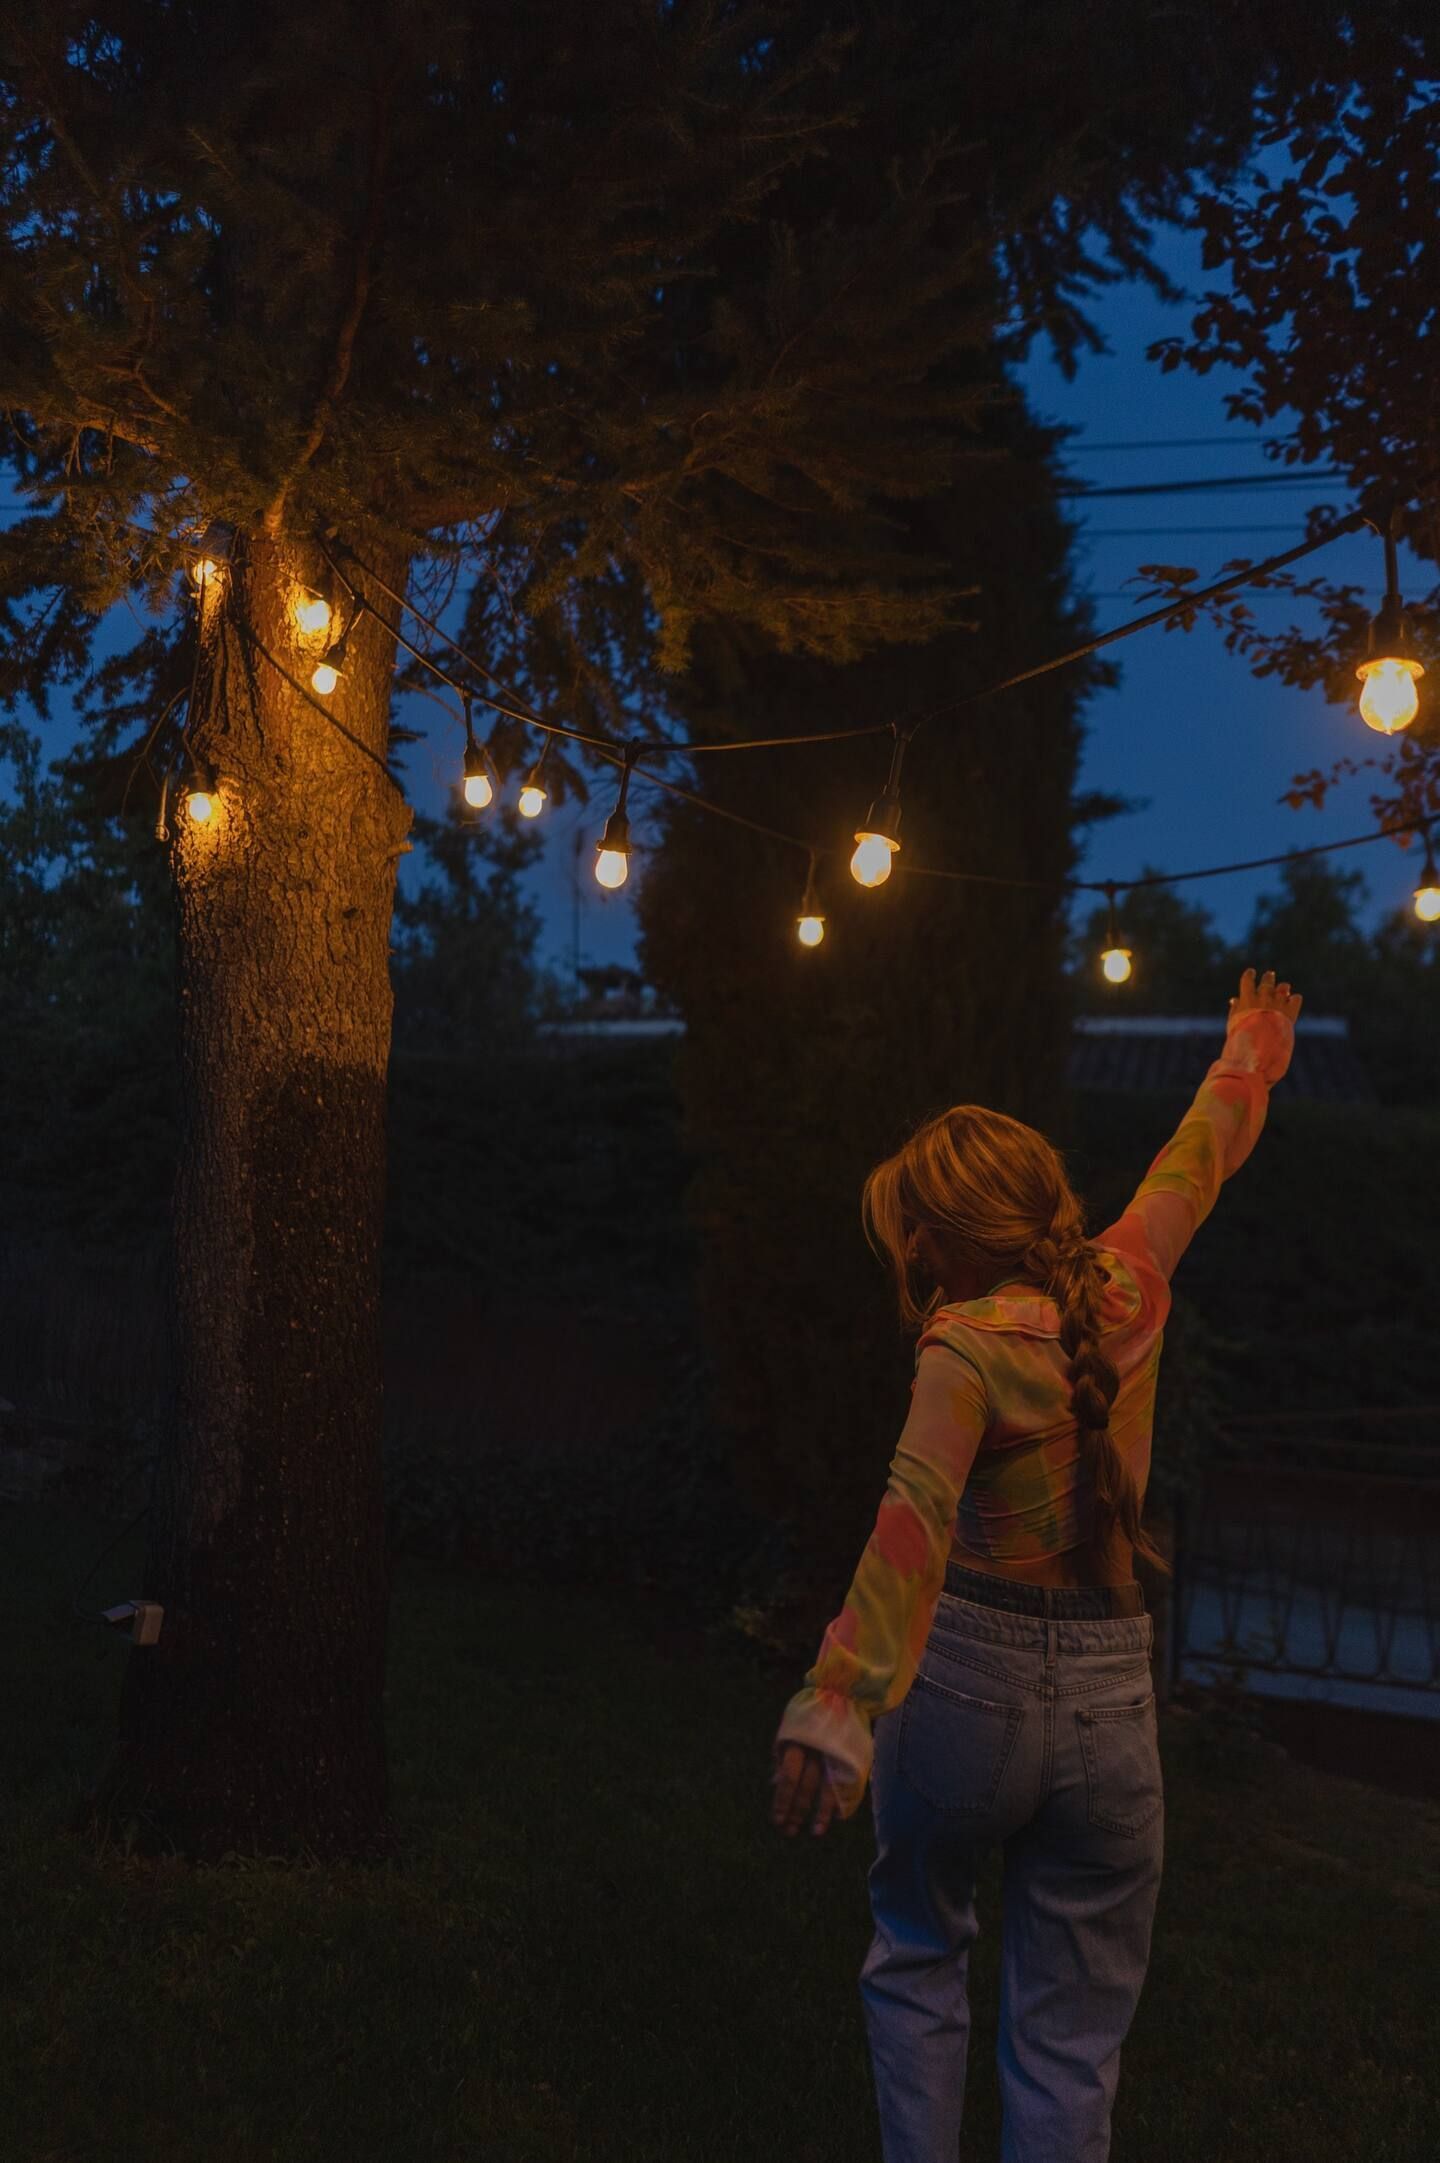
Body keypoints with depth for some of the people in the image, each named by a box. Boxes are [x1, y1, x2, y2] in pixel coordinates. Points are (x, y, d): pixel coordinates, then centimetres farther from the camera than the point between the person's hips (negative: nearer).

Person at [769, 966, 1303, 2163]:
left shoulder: (970, 1346, -13)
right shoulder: (1127, 1285, 1)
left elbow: (919, 1511, -29)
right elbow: (1200, 1155, 20)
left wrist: (837, 1698, -39)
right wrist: (1249, 1056, 40)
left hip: (967, 1675, -3)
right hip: (1110, 1693, 3)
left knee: (918, 1956, 23)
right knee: (1072, 2040, 10)